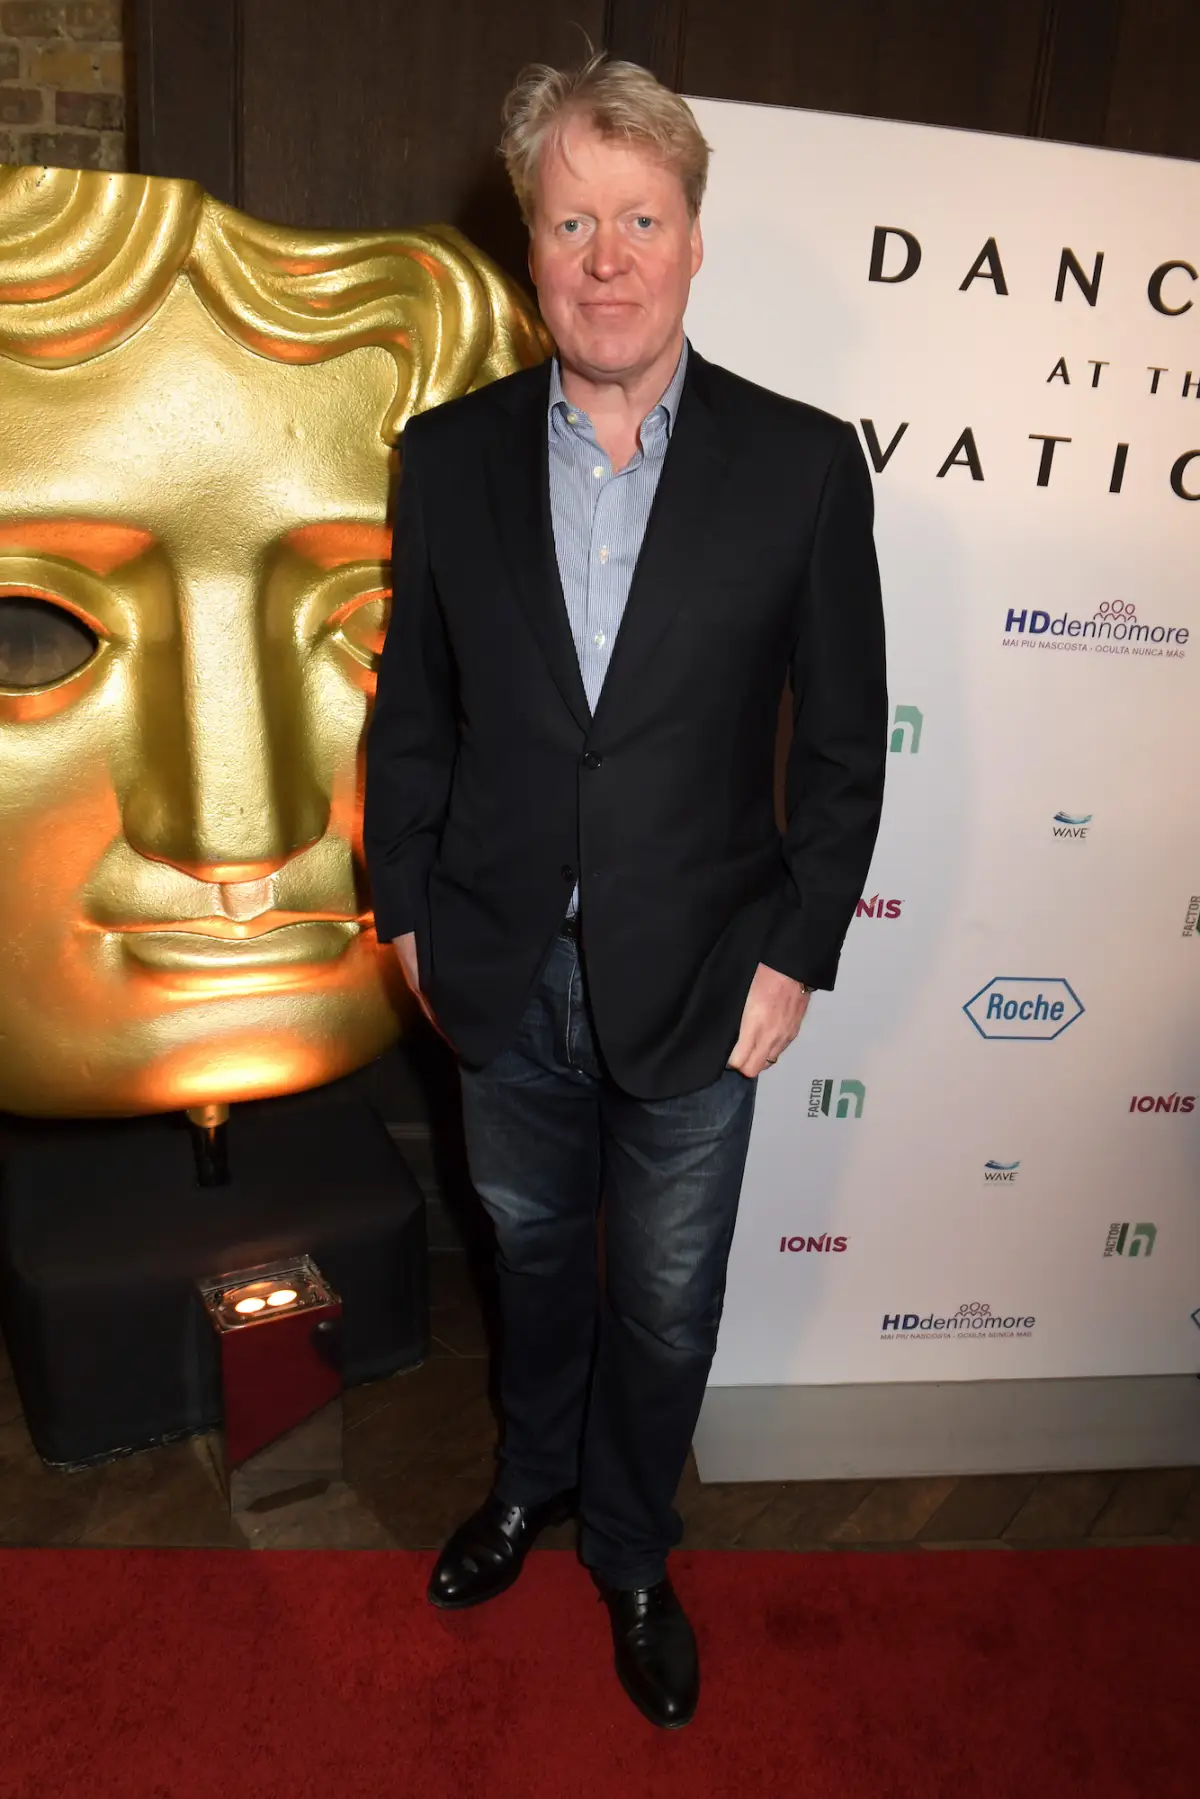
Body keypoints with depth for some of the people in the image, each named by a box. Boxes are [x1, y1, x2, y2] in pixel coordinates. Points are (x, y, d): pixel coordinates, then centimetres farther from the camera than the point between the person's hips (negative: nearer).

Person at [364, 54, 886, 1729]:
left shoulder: (804, 464, -9)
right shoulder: (449, 452, -2)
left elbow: (845, 737, -5)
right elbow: (413, 706, 4)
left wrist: (797, 953, -7)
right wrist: (406, 905, 4)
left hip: (698, 979, -1)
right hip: (506, 968, 2)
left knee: (667, 1298, 16)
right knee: (531, 1248, 24)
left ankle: (630, 1547, 45)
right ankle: (534, 1477, 54)